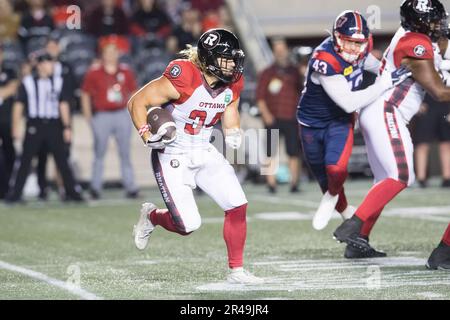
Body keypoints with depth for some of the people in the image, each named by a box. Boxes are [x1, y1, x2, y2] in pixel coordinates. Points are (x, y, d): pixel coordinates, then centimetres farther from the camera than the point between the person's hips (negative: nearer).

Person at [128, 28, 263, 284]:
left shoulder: (233, 83, -4)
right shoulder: (184, 79, -25)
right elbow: (137, 102, -18)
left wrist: (234, 133, -3)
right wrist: (148, 136, -28)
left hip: (204, 153, 6)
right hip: (173, 157, -6)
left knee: (238, 207, -6)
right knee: (188, 225, -10)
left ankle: (237, 271, 7)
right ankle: (151, 216, 24)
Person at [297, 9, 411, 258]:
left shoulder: (361, 48, -13)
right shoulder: (325, 61, -33)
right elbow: (349, 103, -35)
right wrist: (386, 82, -37)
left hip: (340, 121, 3)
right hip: (313, 123, -3)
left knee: (336, 169, -26)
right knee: (327, 183, 12)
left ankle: (330, 199, 9)